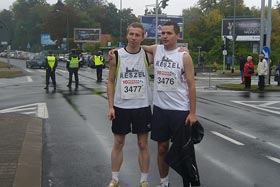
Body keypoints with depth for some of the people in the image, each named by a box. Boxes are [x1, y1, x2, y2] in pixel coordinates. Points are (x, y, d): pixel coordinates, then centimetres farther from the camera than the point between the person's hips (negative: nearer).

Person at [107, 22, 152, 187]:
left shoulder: (147, 55, -3)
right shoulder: (117, 56, -3)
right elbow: (111, 82, 2)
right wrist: (111, 106, -3)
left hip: (142, 106, 0)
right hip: (121, 107, 0)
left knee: (143, 144, 6)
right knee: (118, 143, 9)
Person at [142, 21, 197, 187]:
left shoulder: (184, 57, -8)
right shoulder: (156, 50, 3)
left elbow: (191, 85, -8)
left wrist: (193, 113, -12)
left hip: (180, 110, -4)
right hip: (159, 108, 4)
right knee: (162, 147, 12)